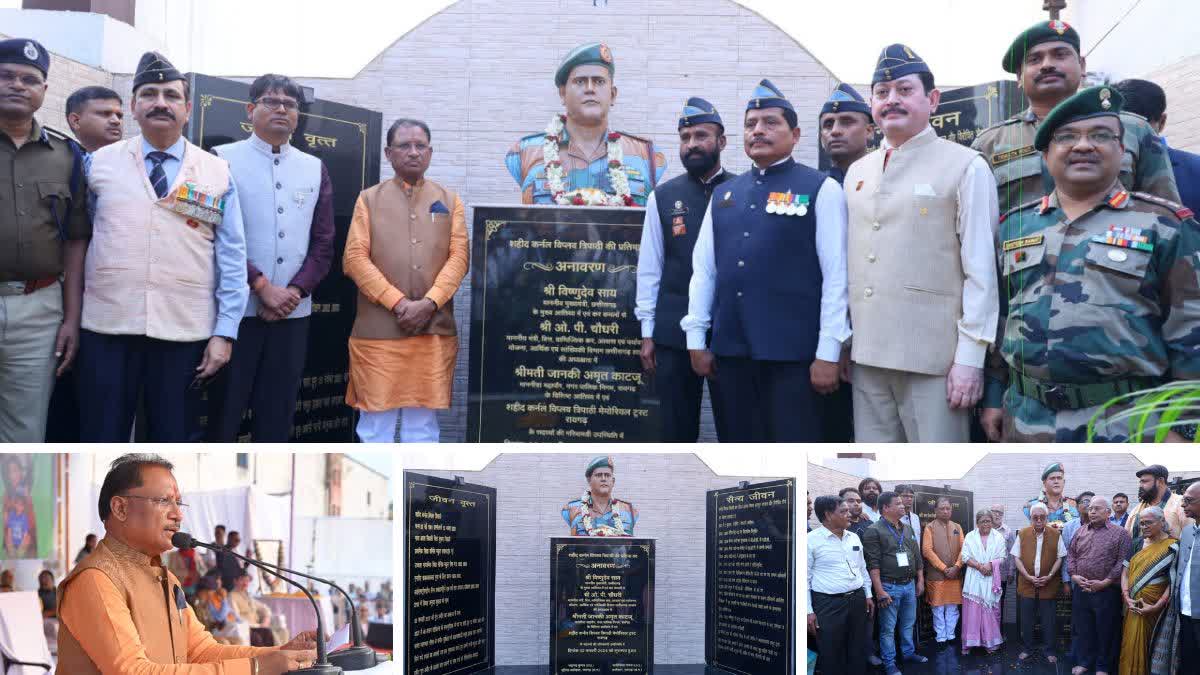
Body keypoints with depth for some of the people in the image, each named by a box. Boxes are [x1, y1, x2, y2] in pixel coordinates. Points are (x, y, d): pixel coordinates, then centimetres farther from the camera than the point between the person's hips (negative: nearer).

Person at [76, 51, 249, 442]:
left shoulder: (217, 172, 4)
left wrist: (225, 333, -3)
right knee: (101, 442, 6)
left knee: (175, 443, 10)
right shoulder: (99, 163, 6)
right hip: (107, 327, 0)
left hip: (185, 333, 0)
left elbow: (232, 259, 2)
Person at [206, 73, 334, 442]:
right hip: (235, 308, -3)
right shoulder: (223, 160, 1)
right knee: (224, 411, 0)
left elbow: (323, 243, 8)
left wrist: (295, 291, -6)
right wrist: (262, 287, -13)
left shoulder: (315, 169, 13)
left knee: (278, 413, 7)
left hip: (293, 312, 4)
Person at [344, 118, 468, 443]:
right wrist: (398, 303, -12)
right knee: (376, 418, 3)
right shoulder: (369, 199, 7)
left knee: (423, 419, 7)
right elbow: (355, 258, -2)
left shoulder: (450, 200, 12)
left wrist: (428, 303, -12)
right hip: (378, 329, -1)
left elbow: (459, 257, 3)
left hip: (434, 328, 2)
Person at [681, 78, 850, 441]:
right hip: (729, 349, 5)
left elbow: (836, 275, -7)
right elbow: (703, 268, 13)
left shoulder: (820, 189, -2)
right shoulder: (724, 194, 14)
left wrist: (828, 352, -12)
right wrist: (696, 339, 8)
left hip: (793, 352, -5)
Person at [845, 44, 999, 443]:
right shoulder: (857, 172, 15)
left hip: (933, 357, -5)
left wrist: (970, 356, -13)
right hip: (866, 355, 6)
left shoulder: (965, 167, -3)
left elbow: (980, 270, -8)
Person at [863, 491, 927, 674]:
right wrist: (880, 591, -19)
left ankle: (908, 653, 34)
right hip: (889, 587, -6)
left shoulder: (908, 529, 10)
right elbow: (873, 564, -15)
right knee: (888, 628, 2)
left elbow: (917, 557, 17)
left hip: (910, 584, 6)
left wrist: (920, 580, 13)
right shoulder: (874, 531, -11)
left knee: (908, 623, 17)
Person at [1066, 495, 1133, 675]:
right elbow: (1071, 554, 13)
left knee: (1105, 631, 5)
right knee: (1082, 629, 11)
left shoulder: (1119, 533, -3)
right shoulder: (1081, 531, 11)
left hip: (1106, 591, -4)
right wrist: (1074, 575, -3)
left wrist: (1105, 582, -15)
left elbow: (1123, 561, -9)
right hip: (1080, 589, 4)